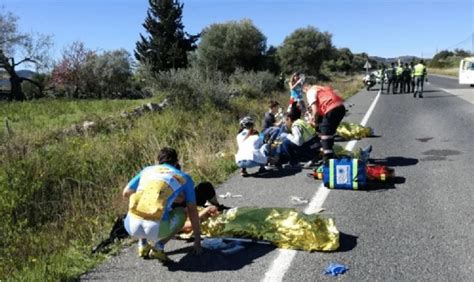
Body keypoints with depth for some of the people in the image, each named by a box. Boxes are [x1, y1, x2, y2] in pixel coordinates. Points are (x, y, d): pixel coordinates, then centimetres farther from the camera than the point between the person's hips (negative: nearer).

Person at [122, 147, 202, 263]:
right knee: (182, 213, 26)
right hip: (156, 229, -3)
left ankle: (143, 245, 22)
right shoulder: (184, 177, 15)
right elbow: (192, 211, 16)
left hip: (132, 226, 4)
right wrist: (197, 240, 24)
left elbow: (126, 193, 23)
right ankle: (159, 247, 9)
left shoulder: (147, 170, 22)